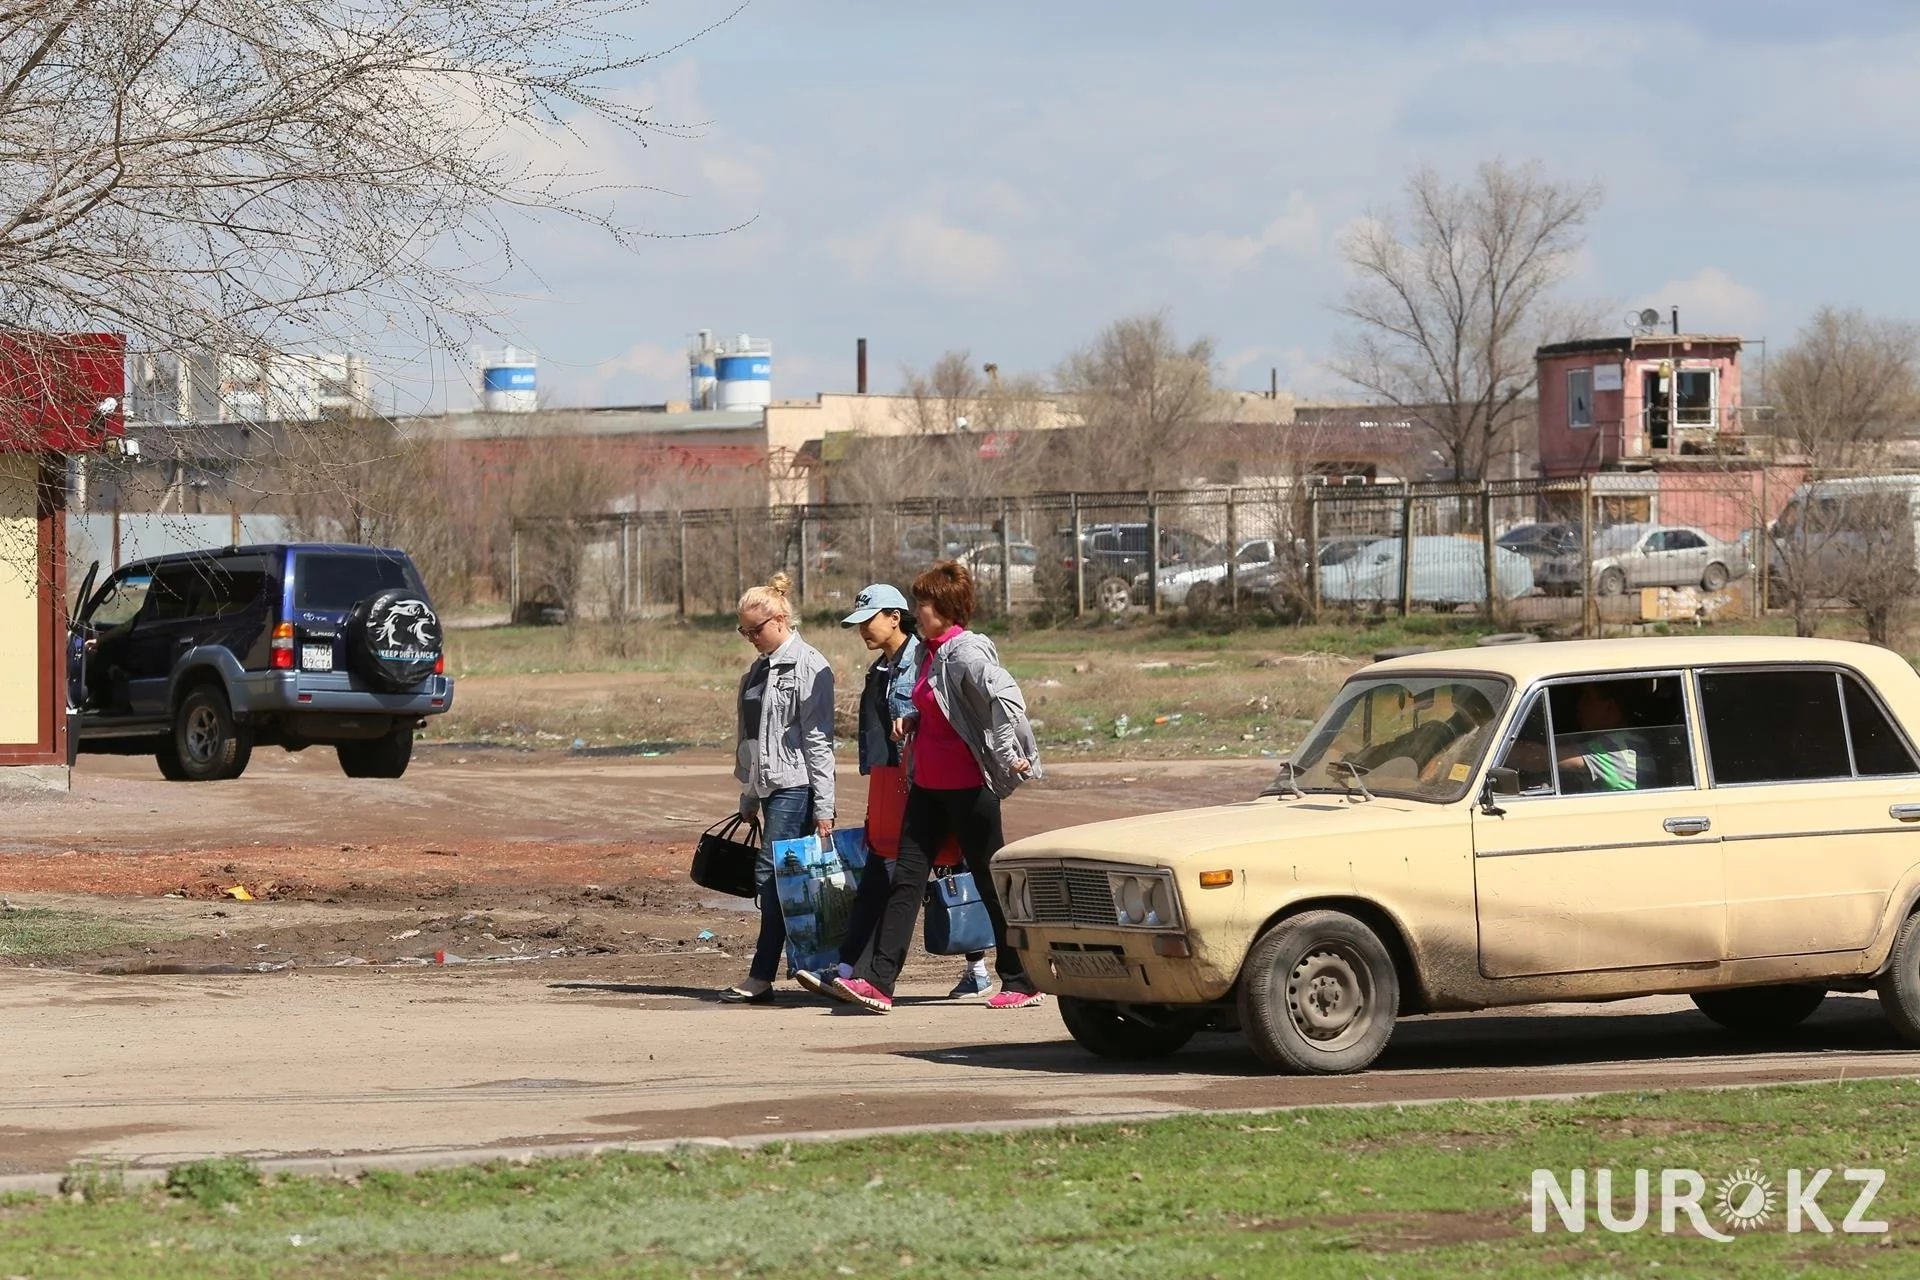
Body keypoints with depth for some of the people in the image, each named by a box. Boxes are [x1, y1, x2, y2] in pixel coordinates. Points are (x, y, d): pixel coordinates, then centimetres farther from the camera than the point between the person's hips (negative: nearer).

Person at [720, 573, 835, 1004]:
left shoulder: (808, 667, -9)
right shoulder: (759, 670, 17)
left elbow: (818, 740, -12)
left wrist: (823, 807, -15)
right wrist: (749, 796, 23)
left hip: (795, 786, -9)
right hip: (770, 787, 9)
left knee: (772, 873, -12)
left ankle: (762, 978, -13)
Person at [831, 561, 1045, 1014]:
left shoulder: (966, 652, -16)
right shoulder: (931, 653, 12)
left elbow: (1006, 697, -28)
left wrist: (1006, 755, -27)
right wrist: (910, 719, 9)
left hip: (967, 786, -9)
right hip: (929, 785, 9)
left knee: (990, 882, 1)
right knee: (906, 878, 1)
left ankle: (1021, 982, 13)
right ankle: (879, 982, -4)